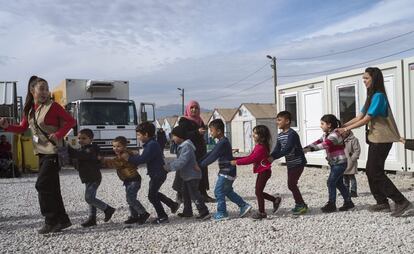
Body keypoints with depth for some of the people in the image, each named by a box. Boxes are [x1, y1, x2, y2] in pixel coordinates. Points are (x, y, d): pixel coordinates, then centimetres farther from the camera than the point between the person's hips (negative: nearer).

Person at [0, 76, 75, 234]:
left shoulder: (52, 106, -10)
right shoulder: (29, 109, 9)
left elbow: (71, 121, -10)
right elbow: (23, 128, 16)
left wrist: (59, 134, -21)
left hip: (53, 152, -7)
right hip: (41, 152, 7)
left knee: (42, 185, -9)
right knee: (51, 187, 9)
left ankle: (51, 221, 1)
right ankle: (62, 219, 17)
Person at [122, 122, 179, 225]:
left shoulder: (151, 145, -22)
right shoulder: (150, 144, 10)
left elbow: (143, 159, -27)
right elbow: (143, 157, 14)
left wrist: (129, 158, -21)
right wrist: (132, 157, 3)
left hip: (158, 174, -10)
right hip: (157, 173, 10)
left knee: (152, 195, -2)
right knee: (154, 193, 23)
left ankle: (162, 217, 7)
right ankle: (173, 205, 32)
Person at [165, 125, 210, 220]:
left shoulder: (186, 147, -23)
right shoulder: (182, 146, 12)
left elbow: (181, 162, -29)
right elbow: (178, 160, 18)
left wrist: (169, 167, -25)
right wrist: (169, 165, 6)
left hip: (192, 175, -11)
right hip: (187, 175, 11)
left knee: (194, 194, -8)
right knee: (186, 194, 18)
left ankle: (204, 212, -3)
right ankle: (187, 212, 29)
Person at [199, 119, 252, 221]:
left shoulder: (222, 143, -20)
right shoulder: (223, 142, 12)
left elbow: (212, 157, -22)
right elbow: (210, 153, 14)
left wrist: (200, 165, -16)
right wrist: (199, 161, 9)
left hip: (226, 173, -10)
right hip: (228, 172, 10)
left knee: (219, 191, -2)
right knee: (228, 191, 19)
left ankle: (222, 213, 8)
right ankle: (244, 206, 22)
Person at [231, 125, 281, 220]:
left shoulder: (261, 147, -22)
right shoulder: (258, 146, 12)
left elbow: (251, 159, -27)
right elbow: (250, 157, 12)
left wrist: (237, 162, -23)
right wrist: (236, 158, 5)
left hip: (264, 172, -10)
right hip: (261, 172, 10)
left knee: (258, 191, -1)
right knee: (259, 192, 15)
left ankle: (261, 212, 11)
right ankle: (275, 200, 28)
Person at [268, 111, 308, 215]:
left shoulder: (292, 134, -20)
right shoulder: (280, 136, 7)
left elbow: (287, 149, -30)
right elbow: (277, 150, 2)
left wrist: (273, 157, -35)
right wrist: (269, 158, -15)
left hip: (298, 163, -9)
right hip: (290, 164, 9)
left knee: (291, 184, -11)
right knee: (292, 184, 12)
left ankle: (302, 205, 1)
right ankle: (299, 204, 25)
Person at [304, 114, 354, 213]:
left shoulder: (335, 135, -21)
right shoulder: (326, 135, 10)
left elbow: (325, 144, -35)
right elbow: (318, 142, 6)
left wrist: (311, 149, -42)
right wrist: (306, 148, -8)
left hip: (340, 163, -10)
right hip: (334, 163, 10)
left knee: (331, 182, -9)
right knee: (339, 183, 14)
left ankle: (331, 204, -1)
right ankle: (348, 202, 24)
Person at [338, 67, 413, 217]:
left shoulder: (378, 96, -16)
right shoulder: (371, 96, 14)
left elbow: (366, 119, -18)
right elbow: (359, 117, 13)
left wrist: (347, 129, -10)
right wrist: (342, 126, 7)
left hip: (381, 139, -10)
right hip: (375, 139, 10)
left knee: (376, 172, -8)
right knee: (370, 170, 11)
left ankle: (402, 202, -4)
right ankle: (382, 203, 18)